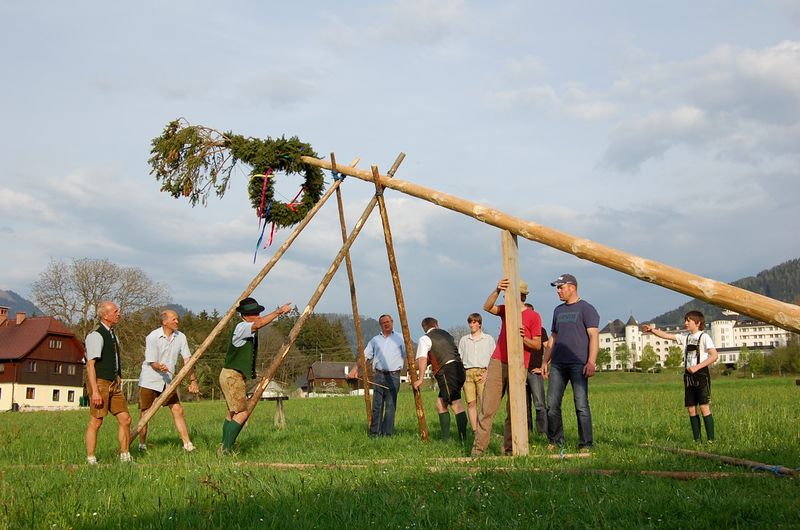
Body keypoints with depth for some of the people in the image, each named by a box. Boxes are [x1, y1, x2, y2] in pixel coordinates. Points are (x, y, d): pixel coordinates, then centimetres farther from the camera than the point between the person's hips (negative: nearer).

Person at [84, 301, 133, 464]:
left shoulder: (112, 334, 16)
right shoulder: (96, 335, -13)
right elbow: (90, 364, -18)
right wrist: (95, 391, -23)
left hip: (114, 383, 9)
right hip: (100, 383, -9)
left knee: (125, 419, 6)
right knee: (96, 422, -3)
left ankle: (124, 457, 15)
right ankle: (91, 460, 6)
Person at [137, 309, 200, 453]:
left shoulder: (180, 337, -1)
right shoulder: (152, 337, -14)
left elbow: (187, 359, -1)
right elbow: (152, 363, -14)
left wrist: (193, 380, -8)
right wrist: (160, 367, -37)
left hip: (167, 382, 4)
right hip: (149, 381, -4)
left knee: (178, 410, -1)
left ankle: (187, 444, 3)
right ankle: (142, 445, 17)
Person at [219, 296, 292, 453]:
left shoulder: (251, 332, 12)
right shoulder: (241, 327, -16)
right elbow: (259, 324, -34)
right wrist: (279, 311, -35)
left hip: (236, 376, 10)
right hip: (232, 376, -10)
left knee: (233, 413, 16)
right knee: (242, 413, -13)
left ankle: (224, 446, 23)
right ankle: (226, 449, -13)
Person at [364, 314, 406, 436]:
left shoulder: (400, 338, 8)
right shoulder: (375, 340, 15)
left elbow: (407, 356, 3)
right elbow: (365, 356, 13)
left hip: (393, 376, -2)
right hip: (379, 376, 3)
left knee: (390, 406, -5)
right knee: (377, 406, 2)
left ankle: (387, 433, -1)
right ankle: (374, 433, 7)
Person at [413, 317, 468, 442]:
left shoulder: (425, 339, 3)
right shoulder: (447, 335, 24)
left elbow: (422, 359, -10)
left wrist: (420, 379, -11)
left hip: (447, 371, -7)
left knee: (456, 405, -12)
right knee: (441, 404, 13)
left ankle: (464, 439, -16)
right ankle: (445, 438, 13)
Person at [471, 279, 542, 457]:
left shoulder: (533, 316, 2)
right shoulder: (505, 310, 12)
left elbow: (537, 345, 2)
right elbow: (487, 307, -8)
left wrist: (523, 338, -17)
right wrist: (497, 290, -24)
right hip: (497, 363, 3)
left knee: (513, 411, -4)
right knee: (487, 408, -3)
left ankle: (509, 449, 2)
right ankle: (478, 448, -3)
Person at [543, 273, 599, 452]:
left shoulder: (586, 309, 0)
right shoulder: (558, 310, 20)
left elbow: (594, 337, -8)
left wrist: (591, 362, -18)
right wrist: (545, 361, 18)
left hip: (578, 364, -6)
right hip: (557, 364, 6)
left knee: (581, 405, -7)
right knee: (552, 404, 3)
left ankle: (586, 444, -1)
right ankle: (555, 440, 13)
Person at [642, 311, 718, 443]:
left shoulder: (704, 337, -4)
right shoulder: (686, 338, 15)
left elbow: (714, 356, -13)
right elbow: (667, 336, 10)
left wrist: (697, 367, -19)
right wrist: (652, 330, -6)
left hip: (701, 374, -7)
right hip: (688, 376, 7)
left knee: (704, 407, -11)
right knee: (691, 409, 4)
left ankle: (711, 439, -8)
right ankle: (697, 439, 8)